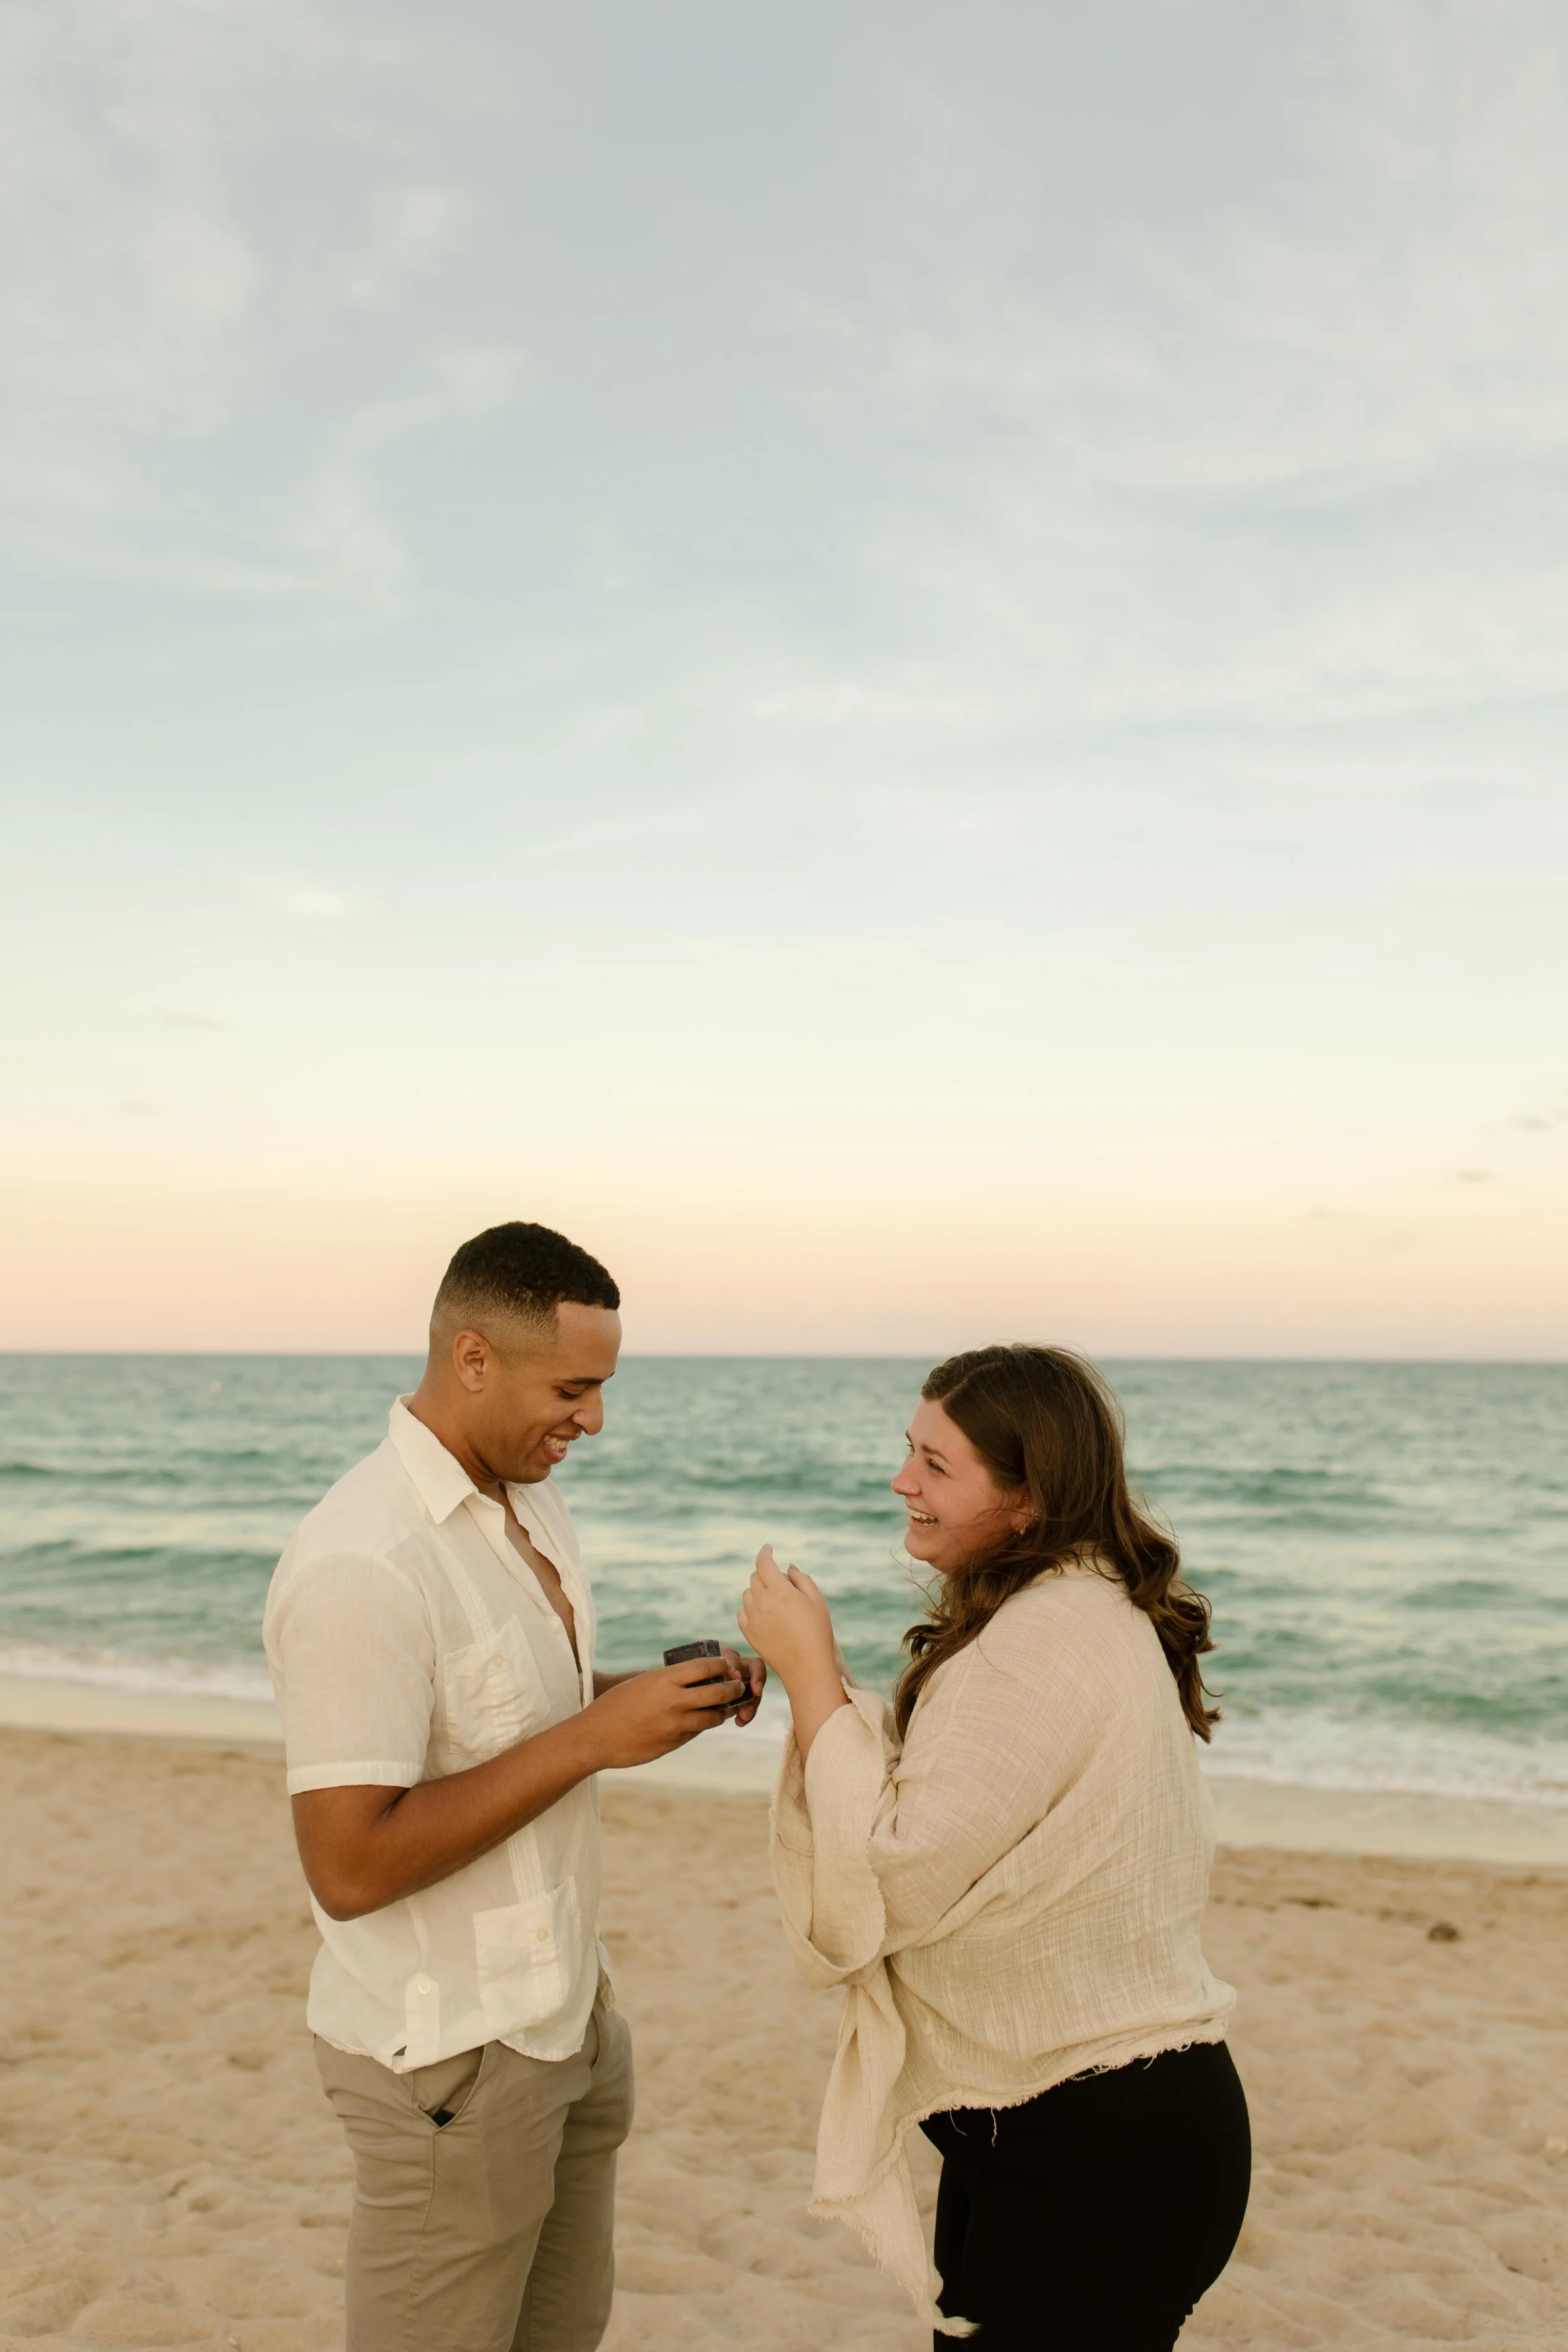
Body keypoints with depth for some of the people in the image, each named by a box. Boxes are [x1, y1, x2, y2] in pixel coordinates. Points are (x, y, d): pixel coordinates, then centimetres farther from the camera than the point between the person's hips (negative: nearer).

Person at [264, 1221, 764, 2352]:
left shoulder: (533, 1505, 4)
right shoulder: (360, 1567, -25)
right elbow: (350, 1867, -27)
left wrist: (665, 1696, -2)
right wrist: (593, 1738, -26)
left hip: (566, 2008, 9)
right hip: (452, 2057, -8)